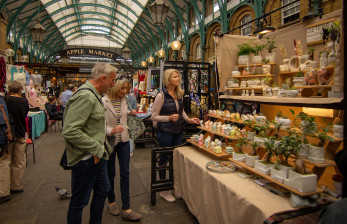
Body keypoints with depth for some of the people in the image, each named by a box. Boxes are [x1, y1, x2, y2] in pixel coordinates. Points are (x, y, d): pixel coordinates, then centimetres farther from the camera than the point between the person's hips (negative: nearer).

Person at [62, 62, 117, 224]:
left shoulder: (93, 95, 11)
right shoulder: (85, 97, -22)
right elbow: (70, 132, -29)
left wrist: (102, 147, 13)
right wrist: (96, 149, -22)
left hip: (97, 156, 11)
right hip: (85, 160, -10)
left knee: (102, 191, 23)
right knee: (79, 201, 9)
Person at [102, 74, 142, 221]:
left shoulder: (124, 100, 2)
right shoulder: (104, 102, -15)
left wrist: (130, 113, 4)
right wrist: (111, 131, -32)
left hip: (123, 140, 5)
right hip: (110, 141, -4)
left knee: (125, 173, 4)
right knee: (110, 173, 12)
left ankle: (126, 210, 13)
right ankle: (111, 202, 36)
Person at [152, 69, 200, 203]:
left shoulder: (179, 94, 5)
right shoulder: (161, 96, -15)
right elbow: (154, 117, -13)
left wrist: (188, 119, 2)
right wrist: (169, 118, -26)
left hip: (178, 131, 6)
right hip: (165, 132, -6)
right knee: (164, 158, 7)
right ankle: (163, 190, 25)